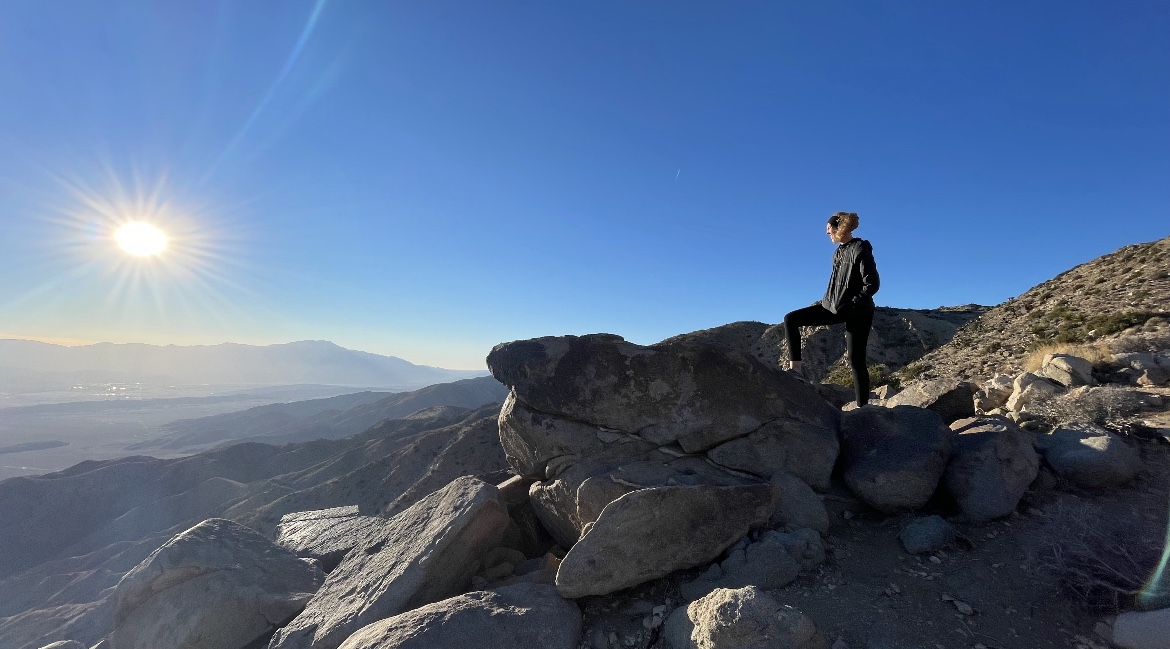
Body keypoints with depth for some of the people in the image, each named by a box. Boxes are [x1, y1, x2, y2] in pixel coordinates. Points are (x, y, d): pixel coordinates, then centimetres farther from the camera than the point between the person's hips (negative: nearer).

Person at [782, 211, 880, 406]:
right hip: (833, 306, 8)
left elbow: (872, 284, -17)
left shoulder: (860, 250, -12)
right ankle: (795, 369, -11)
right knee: (791, 319, -7)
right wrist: (825, 301, 10)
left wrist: (850, 305, -18)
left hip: (857, 313, -8)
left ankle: (862, 407, 7)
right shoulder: (839, 252, 12)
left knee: (856, 361, -4)